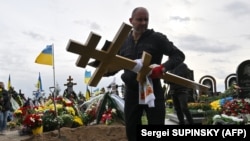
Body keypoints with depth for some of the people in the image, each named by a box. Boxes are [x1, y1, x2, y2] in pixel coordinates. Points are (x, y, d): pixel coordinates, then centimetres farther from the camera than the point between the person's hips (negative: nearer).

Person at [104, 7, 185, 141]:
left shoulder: (157, 38, -2)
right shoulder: (123, 42, 9)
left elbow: (179, 55, -4)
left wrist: (163, 68, -21)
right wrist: (106, 71, -7)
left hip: (153, 91, -3)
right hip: (132, 92, 4)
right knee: (131, 130, 11)